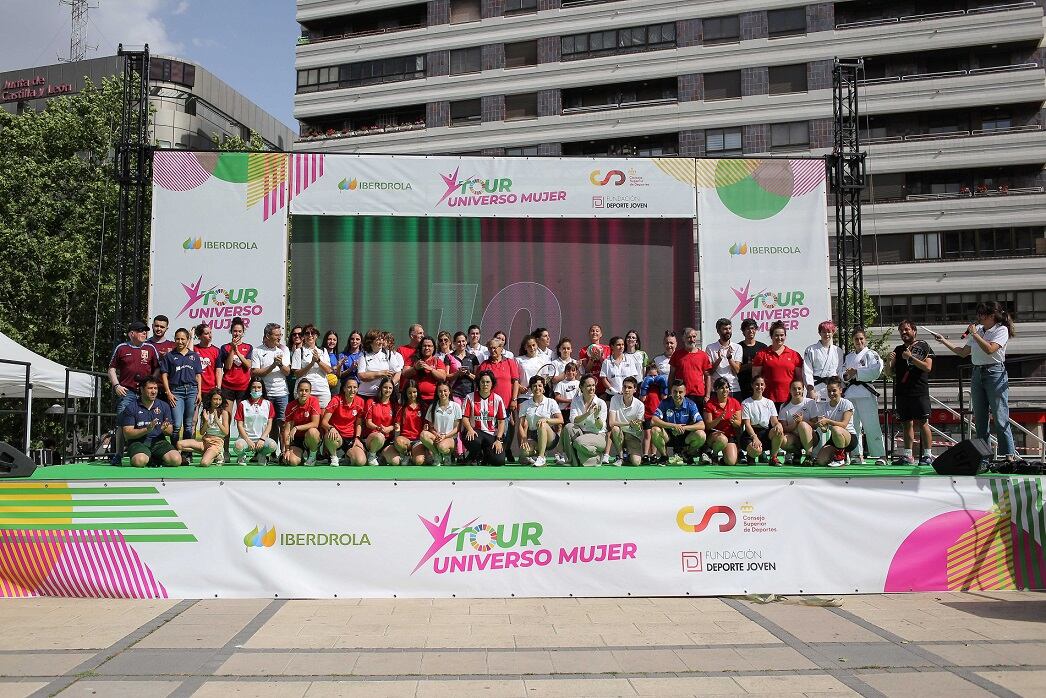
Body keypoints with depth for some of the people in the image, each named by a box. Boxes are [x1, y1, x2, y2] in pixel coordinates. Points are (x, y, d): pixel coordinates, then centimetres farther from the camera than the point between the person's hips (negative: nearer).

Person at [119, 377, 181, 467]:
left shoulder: (164, 406, 11)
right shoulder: (131, 408, 1)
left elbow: (170, 431, 11)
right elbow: (127, 434, -5)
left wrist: (165, 429, -14)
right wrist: (147, 430, -19)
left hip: (159, 441, 3)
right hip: (138, 442, -2)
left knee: (176, 459, -26)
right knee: (140, 461, -37)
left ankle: (155, 460, 5)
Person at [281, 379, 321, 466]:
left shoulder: (313, 401, -12)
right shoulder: (291, 406, -7)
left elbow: (315, 424, -20)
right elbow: (287, 430, -6)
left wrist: (296, 428, -27)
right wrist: (287, 449, -13)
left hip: (312, 438, -1)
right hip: (297, 439, 2)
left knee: (312, 431, -37)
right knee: (293, 461, -24)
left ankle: (312, 455, -8)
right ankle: (303, 454, 14)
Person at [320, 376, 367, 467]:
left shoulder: (360, 402, -1)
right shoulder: (336, 400, -11)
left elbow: (358, 424, 8)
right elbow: (324, 422, -14)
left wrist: (357, 438, -8)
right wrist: (330, 428, -35)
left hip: (351, 438, 2)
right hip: (337, 435, -2)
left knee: (361, 461, -23)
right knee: (331, 437, -40)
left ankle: (348, 455, 16)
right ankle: (334, 457, -6)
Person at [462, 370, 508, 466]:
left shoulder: (497, 399, 2)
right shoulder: (470, 398, 0)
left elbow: (502, 421, 3)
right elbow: (465, 418, -3)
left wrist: (498, 439, -8)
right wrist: (470, 429, -24)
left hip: (492, 434, 1)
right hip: (475, 432, -1)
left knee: (499, 461, -21)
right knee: (474, 442, -39)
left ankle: (485, 456, 18)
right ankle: (474, 459, -1)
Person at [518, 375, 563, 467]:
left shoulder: (551, 402, 5)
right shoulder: (525, 405, 9)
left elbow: (561, 420, -6)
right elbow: (521, 425, 1)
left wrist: (546, 419, -22)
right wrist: (524, 438, -17)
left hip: (550, 437, -1)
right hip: (532, 437, 1)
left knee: (542, 425, -36)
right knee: (524, 452, -33)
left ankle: (541, 457, -30)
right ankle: (536, 453, 2)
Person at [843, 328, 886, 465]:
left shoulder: (871, 354, 2)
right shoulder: (848, 357, 20)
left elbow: (875, 372, -13)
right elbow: (842, 374, 18)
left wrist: (856, 373, -12)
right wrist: (846, 376, -4)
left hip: (865, 393, -6)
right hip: (850, 393, 6)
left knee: (871, 425, -10)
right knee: (852, 425, 6)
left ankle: (881, 455, -6)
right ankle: (858, 454, 13)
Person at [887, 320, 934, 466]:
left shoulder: (923, 347, 4)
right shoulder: (898, 349, 17)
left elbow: (928, 367, -7)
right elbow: (890, 372, 13)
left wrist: (911, 358, -13)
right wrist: (889, 361, -6)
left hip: (919, 392, -5)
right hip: (902, 392, 5)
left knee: (923, 423, -8)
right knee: (907, 424, 6)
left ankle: (928, 455, -6)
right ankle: (907, 456, 9)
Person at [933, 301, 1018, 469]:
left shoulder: (1001, 330, -3)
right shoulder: (978, 329, 16)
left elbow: (990, 349, -20)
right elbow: (963, 352, 22)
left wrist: (974, 333, -11)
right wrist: (944, 341, 17)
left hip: (995, 374, -7)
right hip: (977, 374, 7)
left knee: (1000, 419, -11)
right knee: (979, 420, 4)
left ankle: (1010, 456, -8)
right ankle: (982, 459, 6)